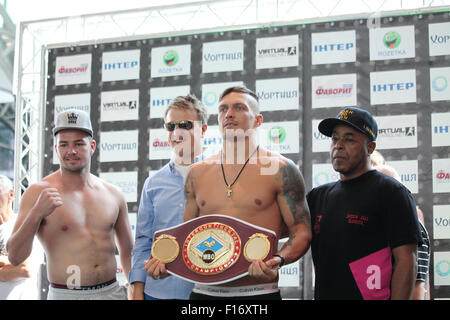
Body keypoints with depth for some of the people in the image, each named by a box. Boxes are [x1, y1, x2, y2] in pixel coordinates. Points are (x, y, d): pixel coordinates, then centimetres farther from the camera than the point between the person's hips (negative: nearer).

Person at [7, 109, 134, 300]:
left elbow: (127, 251, 15)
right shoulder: (38, 193, -6)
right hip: (65, 295, -3)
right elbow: (14, 258, -11)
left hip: (111, 291, 3)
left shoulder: (113, 195, 6)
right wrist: (36, 214, -23)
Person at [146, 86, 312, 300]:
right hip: (204, 291, 4)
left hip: (258, 291, -3)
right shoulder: (197, 173, 10)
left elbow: (302, 231, -3)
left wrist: (277, 260, -22)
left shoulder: (280, 169, -2)